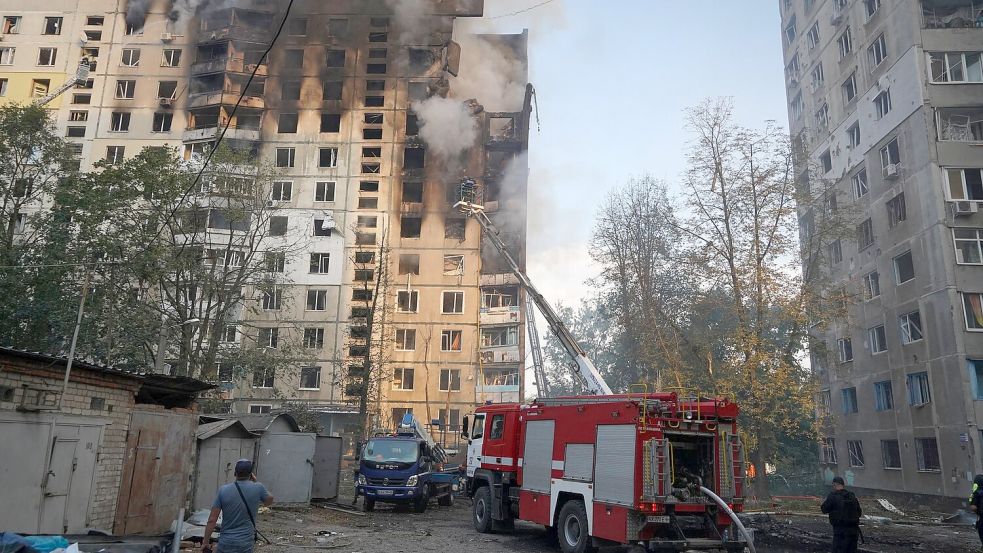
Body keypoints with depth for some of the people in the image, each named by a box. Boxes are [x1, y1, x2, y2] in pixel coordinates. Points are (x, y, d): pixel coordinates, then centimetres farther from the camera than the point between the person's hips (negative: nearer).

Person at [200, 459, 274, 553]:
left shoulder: (223, 490, -6)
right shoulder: (258, 488, -8)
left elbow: (212, 520, -5)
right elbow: (269, 501, 14)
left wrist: (206, 542, 5)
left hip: (225, 543, 1)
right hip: (245, 545, -1)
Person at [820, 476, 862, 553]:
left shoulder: (833, 495, -10)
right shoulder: (852, 495, 8)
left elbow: (824, 509, -4)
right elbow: (859, 512, 14)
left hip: (840, 530, -6)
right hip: (854, 529, 6)